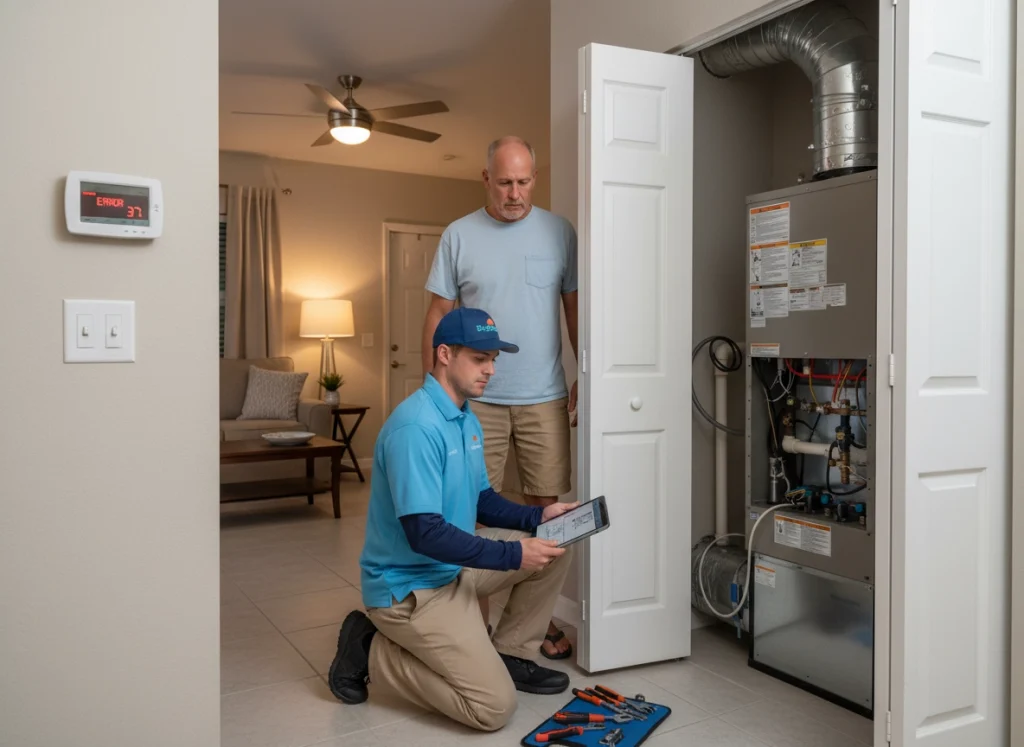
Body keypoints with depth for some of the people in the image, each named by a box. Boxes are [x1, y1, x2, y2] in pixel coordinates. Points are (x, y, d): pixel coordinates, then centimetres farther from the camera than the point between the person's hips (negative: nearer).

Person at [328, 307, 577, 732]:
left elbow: (481, 500, 15)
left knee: (552, 550, 4)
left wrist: (537, 516, -2)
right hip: (409, 587, -9)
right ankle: (372, 652, 2)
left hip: (453, 566, 9)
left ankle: (509, 656, 17)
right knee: (495, 707, -12)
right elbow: (424, 534, -29)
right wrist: (513, 555, -25)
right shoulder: (416, 426, -25)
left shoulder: (467, 421, 6)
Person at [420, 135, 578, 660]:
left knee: (548, 509, 5)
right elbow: (439, 316, 4)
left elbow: (576, 309, 8)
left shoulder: (559, 232, 5)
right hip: (476, 399, 0)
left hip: (544, 399, 1)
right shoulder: (459, 235, 3)